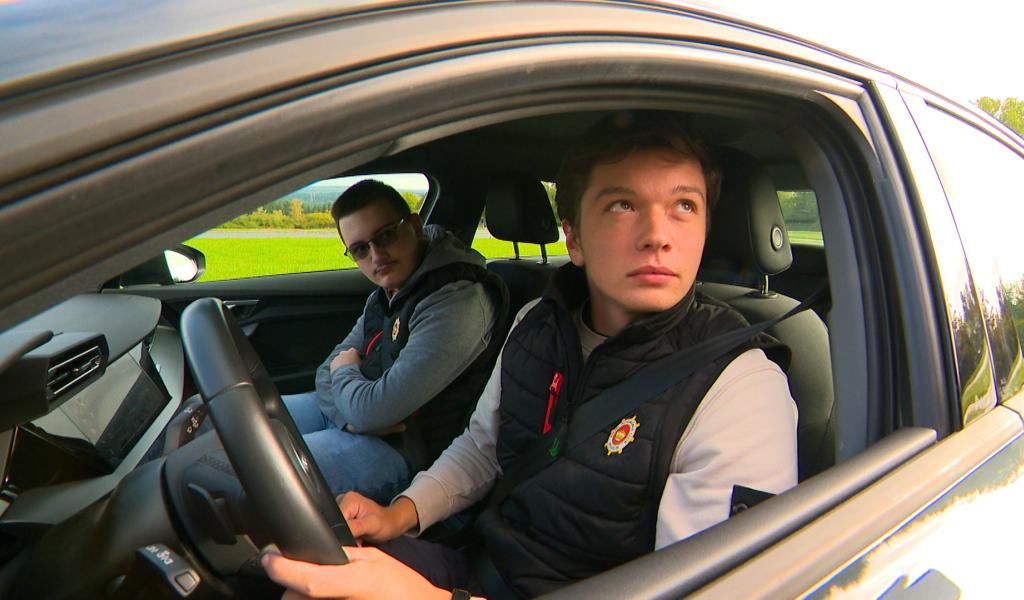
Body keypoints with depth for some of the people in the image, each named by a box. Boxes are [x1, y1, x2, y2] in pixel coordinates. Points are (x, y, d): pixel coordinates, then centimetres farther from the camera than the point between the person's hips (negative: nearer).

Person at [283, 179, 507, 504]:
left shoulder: (456, 301, -27)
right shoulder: (387, 293, 7)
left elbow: (374, 411, -30)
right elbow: (327, 373, 9)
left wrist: (345, 371, -5)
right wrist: (352, 417, -14)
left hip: (404, 451, -9)